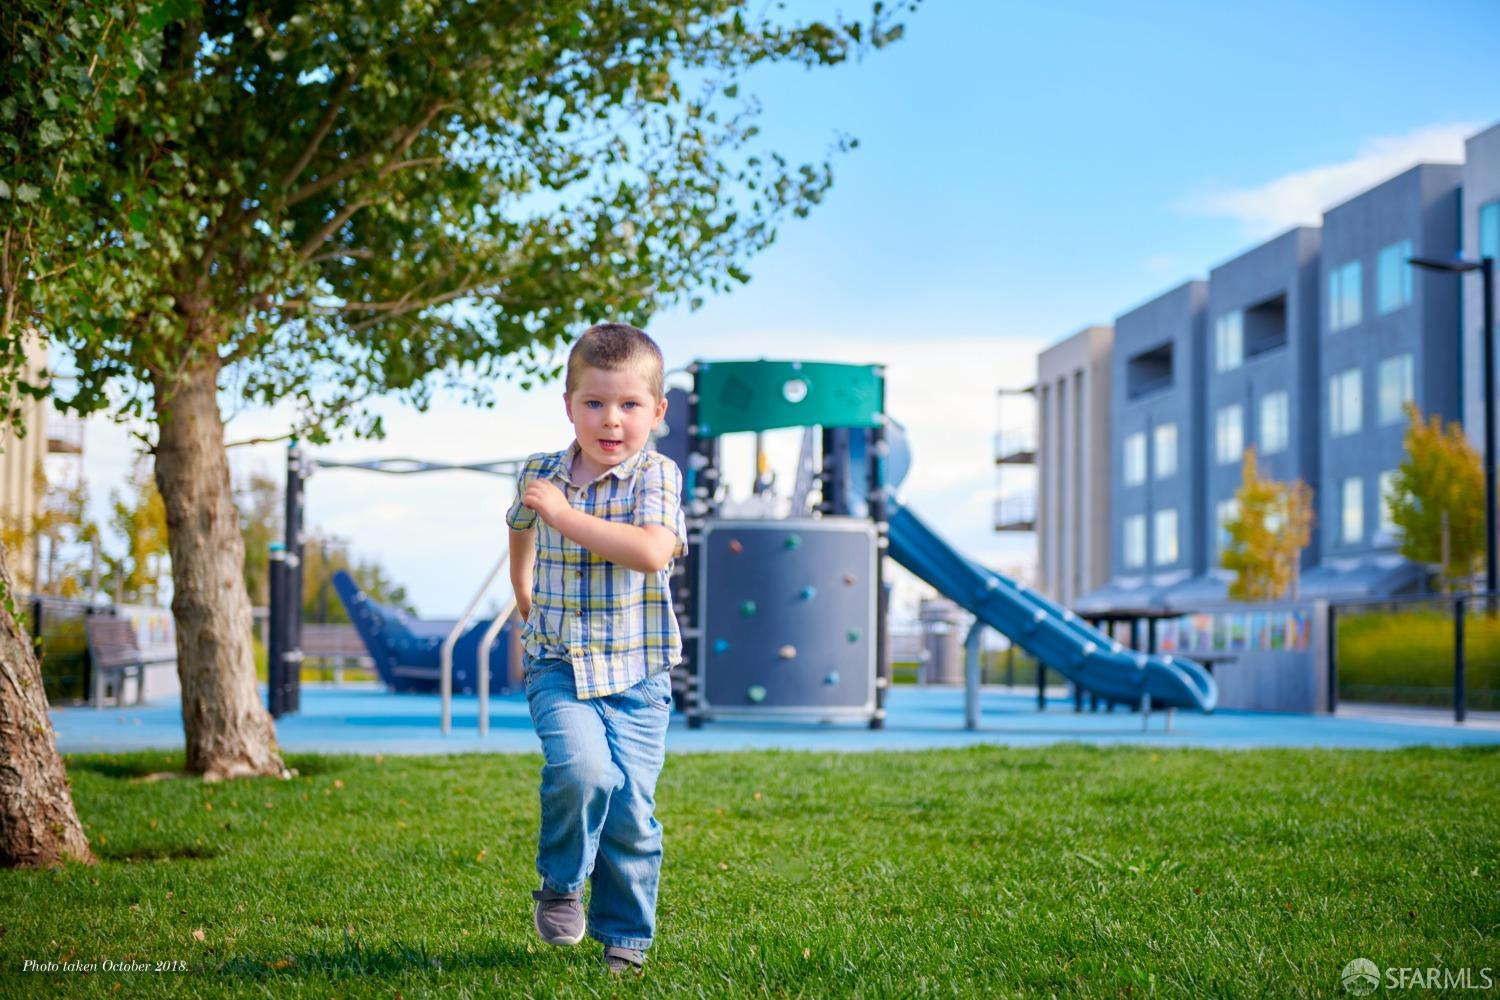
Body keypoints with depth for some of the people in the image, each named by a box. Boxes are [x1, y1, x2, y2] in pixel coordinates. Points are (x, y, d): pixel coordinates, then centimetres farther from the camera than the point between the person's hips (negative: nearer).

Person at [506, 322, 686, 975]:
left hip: (636, 673, -1)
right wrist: (526, 599, 31)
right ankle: (560, 885, 0)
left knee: (631, 810, -2)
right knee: (581, 768, -25)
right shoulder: (540, 474, 4)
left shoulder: (656, 475, -7)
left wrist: (565, 514, -23)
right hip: (558, 665, 1)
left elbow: (652, 553, -26)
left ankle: (626, 936, 18)